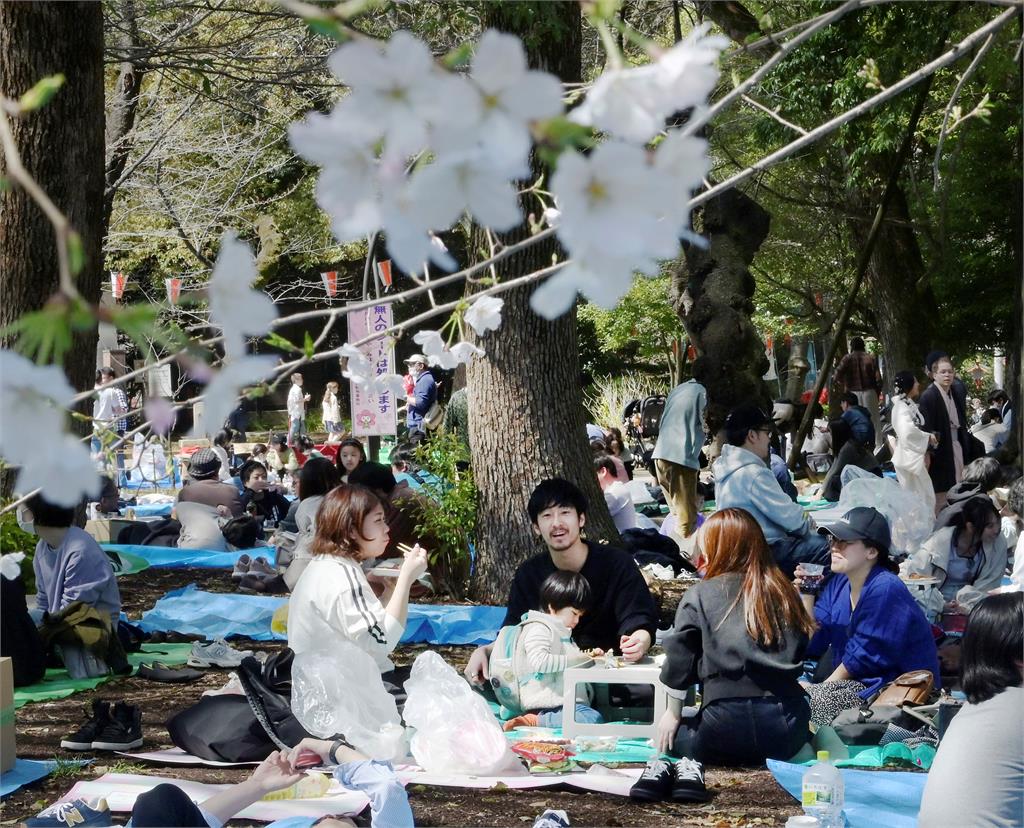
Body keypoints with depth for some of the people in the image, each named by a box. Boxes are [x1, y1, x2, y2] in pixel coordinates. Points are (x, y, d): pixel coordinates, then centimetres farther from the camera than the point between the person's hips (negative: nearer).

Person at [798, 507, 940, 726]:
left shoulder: (885, 589, -19)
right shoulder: (837, 584, 7)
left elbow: (862, 657, -15)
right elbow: (812, 646, 3)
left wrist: (822, 687, -7)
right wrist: (807, 595, -6)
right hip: (857, 682, 8)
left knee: (813, 699, -24)